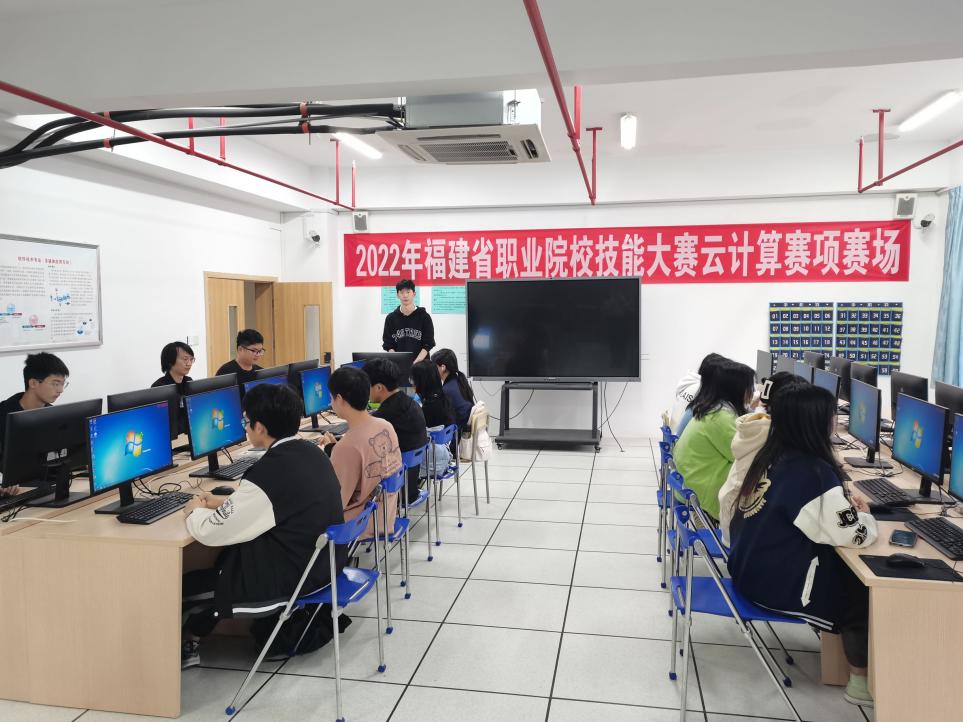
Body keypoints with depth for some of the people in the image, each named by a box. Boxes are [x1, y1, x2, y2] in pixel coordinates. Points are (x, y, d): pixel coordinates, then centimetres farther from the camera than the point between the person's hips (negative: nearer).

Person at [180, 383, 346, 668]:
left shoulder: (268, 474, -26)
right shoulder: (311, 452, -1)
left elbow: (210, 533, -18)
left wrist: (196, 511, 2)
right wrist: (226, 502, 13)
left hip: (292, 579, -8)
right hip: (324, 559, 8)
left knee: (186, 585, 9)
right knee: (226, 558, 24)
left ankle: (186, 645, 36)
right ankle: (194, 638, 37)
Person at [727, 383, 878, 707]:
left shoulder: (770, 455, -1)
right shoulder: (813, 472, -25)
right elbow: (855, 536, -20)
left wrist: (843, 505, 5)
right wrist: (863, 514, 2)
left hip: (751, 568, 7)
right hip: (776, 584, -7)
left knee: (848, 572, 22)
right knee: (864, 592, 13)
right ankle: (861, 683, 27)